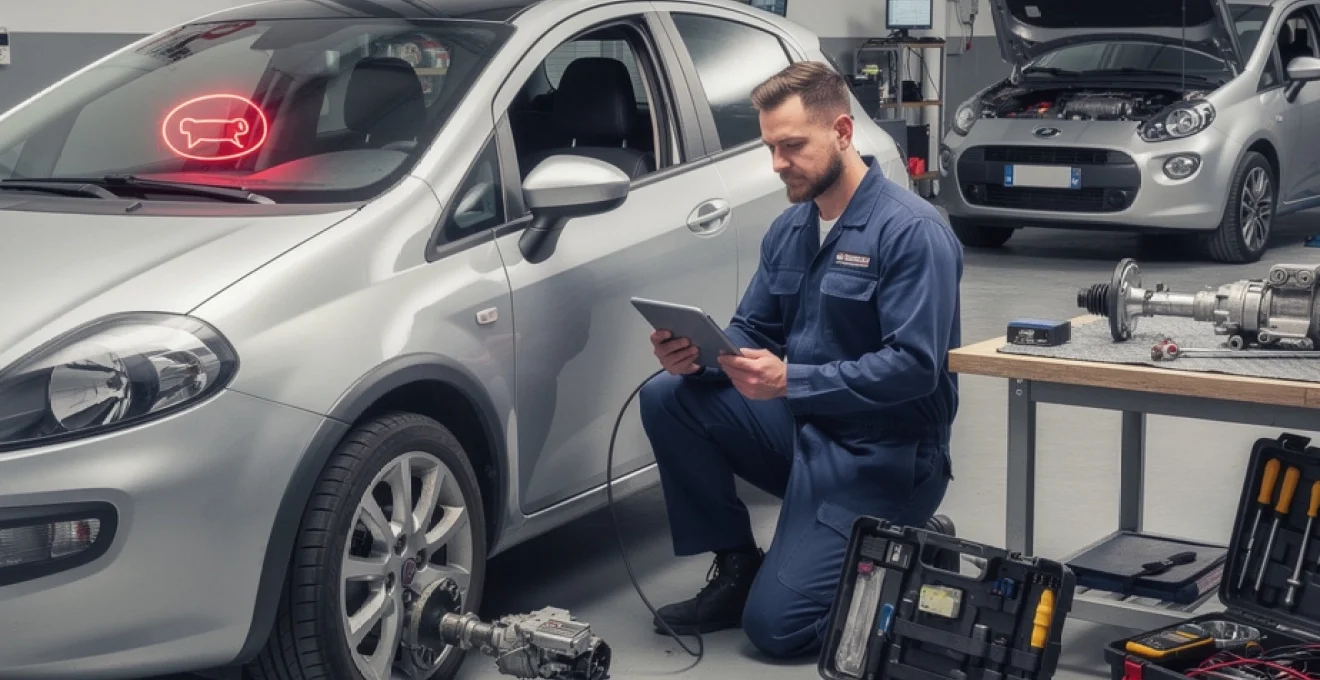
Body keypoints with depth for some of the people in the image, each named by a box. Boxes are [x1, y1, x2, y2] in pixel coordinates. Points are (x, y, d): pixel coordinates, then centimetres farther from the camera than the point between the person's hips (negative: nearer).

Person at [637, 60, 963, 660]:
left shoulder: (911, 230, -18)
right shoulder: (788, 230, 7)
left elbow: (915, 366, -25)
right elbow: (751, 333, 10)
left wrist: (790, 380, -31)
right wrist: (696, 354, -14)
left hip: (879, 456, -8)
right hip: (802, 427, 8)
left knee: (776, 626, -14)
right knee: (668, 396, -10)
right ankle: (737, 567, 2)